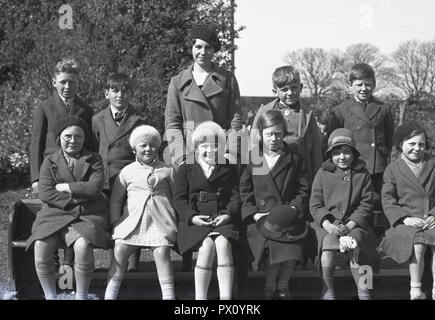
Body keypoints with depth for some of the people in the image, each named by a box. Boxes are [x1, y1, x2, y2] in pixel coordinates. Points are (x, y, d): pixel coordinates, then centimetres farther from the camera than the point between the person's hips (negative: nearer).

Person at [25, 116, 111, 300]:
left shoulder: (93, 160, 11)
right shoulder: (50, 162, 13)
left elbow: (95, 187, -7)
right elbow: (45, 193, -1)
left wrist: (63, 186, -4)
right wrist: (73, 201, -10)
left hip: (88, 214, -1)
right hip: (55, 213, 1)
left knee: (82, 245, -33)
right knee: (41, 247, -28)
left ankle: (81, 296, -14)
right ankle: (50, 296, -8)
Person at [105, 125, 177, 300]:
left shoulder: (167, 170, 10)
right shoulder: (127, 171, 11)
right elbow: (115, 199, 16)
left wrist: (174, 221, 6)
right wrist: (115, 222, 7)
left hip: (159, 221, -1)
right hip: (132, 220, 1)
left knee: (162, 252, -13)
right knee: (119, 250, -7)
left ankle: (168, 294, -4)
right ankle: (110, 294, 2)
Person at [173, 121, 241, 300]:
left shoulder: (230, 169, 19)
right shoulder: (186, 169, 16)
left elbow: (235, 196, 11)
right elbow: (179, 198, 8)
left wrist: (228, 214, -9)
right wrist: (192, 216, -10)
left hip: (223, 219, 1)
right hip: (195, 221, 0)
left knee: (223, 243, -31)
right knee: (207, 245, -30)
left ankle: (225, 297, -32)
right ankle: (200, 296, -22)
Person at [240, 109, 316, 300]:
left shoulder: (294, 159, 11)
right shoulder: (251, 159, 9)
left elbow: (304, 189, 10)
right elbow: (244, 191, 8)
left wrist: (293, 208, -7)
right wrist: (255, 213, -5)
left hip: (289, 216, 1)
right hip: (261, 217, -1)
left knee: (292, 254, -20)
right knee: (272, 253, -22)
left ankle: (278, 287, 11)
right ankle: (279, 290, 8)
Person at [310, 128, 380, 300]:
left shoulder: (362, 174, 8)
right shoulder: (323, 173, 7)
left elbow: (365, 206, 3)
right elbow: (315, 205, 4)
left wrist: (349, 226, -13)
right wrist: (327, 225, -14)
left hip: (354, 223, 0)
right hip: (328, 223, 0)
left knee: (353, 246, -30)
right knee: (328, 243, -31)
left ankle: (363, 291, -14)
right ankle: (327, 291, -15)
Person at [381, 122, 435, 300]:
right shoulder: (393, 169, 9)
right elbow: (387, 200, 3)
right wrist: (405, 218, -12)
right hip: (406, 224, -1)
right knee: (418, 243, -34)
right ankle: (415, 290, -20)